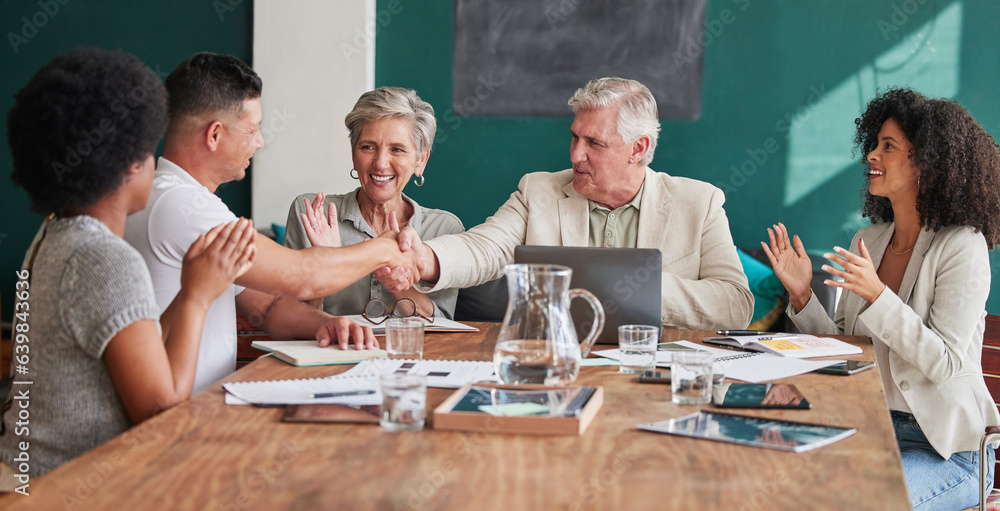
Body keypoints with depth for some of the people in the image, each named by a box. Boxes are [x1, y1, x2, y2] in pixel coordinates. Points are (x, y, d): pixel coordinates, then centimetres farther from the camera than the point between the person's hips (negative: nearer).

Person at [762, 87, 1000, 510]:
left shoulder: (961, 246, -12)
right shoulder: (867, 241, 8)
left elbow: (943, 363, -18)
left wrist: (876, 294, -26)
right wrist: (801, 295, -4)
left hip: (944, 448, -6)